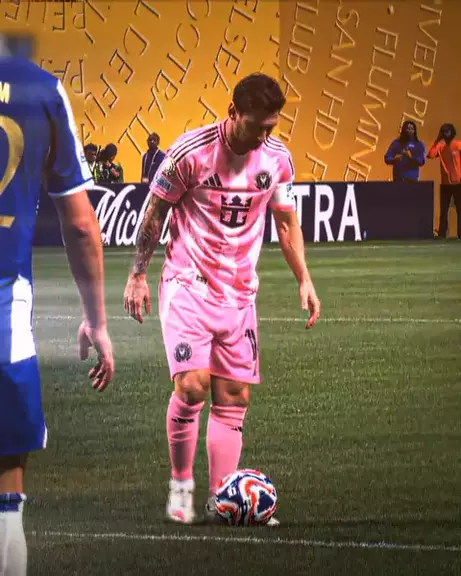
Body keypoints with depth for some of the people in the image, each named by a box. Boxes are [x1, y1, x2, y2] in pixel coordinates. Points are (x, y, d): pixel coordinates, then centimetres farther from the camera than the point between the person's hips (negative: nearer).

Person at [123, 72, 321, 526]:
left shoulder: (277, 158, 0)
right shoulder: (191, 152, -14)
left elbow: (286, 221, 14)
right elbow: (155, 212, -3)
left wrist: (304, 280, 8)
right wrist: (138, 275, -1)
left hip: (239, 294, 5)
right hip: (188, 285, -5)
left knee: (234, 397, 2)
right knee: (192, 384, -18)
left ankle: (220, 500, 7)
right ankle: (181, 485, 0)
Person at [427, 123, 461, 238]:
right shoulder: (440, 146, 7)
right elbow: (430, 155, -7)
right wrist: (437, 140, -7)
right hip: (445, 183, 4)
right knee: (443, 210, 4)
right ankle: (441, 235, 6)